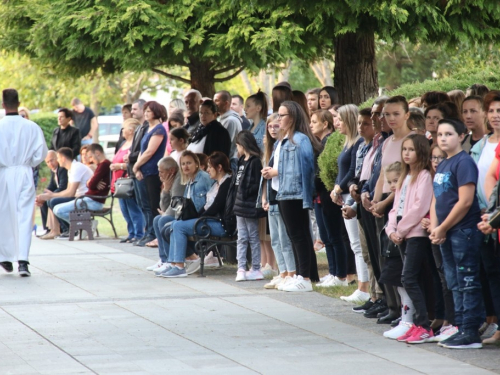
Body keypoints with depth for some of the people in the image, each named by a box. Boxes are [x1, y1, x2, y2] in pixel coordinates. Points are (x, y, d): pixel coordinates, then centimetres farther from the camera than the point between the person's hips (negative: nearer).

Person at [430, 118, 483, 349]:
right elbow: (436, 200, 17)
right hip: (446, 233, 9)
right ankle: (461, 328, 17)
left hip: (464, 231, -9)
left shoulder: (464, 163, -12)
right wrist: (434, 228, 1)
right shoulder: (441, 166, 15)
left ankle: (471, 333, -5)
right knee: (455, 284, 12)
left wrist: (442, 228, -12)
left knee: (467, 282, -6)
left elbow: (465, 201, -17)